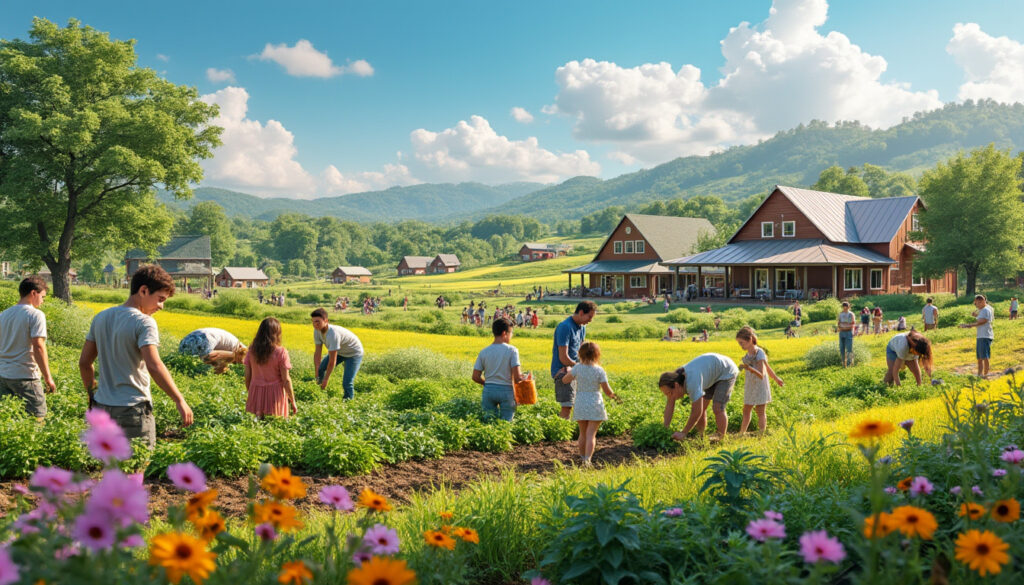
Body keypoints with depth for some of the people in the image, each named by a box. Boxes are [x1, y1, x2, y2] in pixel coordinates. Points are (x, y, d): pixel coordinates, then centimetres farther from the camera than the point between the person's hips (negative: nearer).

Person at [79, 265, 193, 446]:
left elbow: (84, 363, 14)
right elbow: (154, 366, -26)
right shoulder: (144, 323, -15)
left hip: (102, 405, 8)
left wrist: (92, 395, 26)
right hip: (133, 409, -7)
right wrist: (179, 400, -21)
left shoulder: (101, 317, 9)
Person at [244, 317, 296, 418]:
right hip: (275, 396, -4)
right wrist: (293, 401, 0)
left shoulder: (251, 352, 1)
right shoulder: (281, 352, -10)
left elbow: (247, 376, 6)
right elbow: (286, 380, -9)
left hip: (256, 395, 4)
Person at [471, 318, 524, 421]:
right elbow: (517, 377, -13)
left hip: (488, 390, 3)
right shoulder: (512, 350, -7)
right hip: (506, 390, -3)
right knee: (506, 422, 3)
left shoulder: (484, 351, 3)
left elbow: (475, 377, 3)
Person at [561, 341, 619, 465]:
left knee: (583, 433, 17)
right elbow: (607, 391, -6)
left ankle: (582, 457, 27)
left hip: (580, 405, 2)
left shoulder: (577, 368, -6)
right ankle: (587, 459, -13)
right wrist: (613, 396, 16)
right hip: (595, 405, -2)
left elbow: (565, 380, 4)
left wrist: (570, 373, 23)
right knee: (591, 434, -1)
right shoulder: (599, 370, -8)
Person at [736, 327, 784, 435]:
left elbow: (761, 375, -26)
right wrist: (775, 378, 28)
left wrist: (750, 369, -43)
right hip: (750, 387, 8)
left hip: (760, 386, -8)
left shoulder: (759, 353, -18)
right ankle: (741, 434, 18)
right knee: (746, 411, 11)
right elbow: (767, 367, 18)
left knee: (760, 412, -2)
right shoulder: (748, 354, 6)